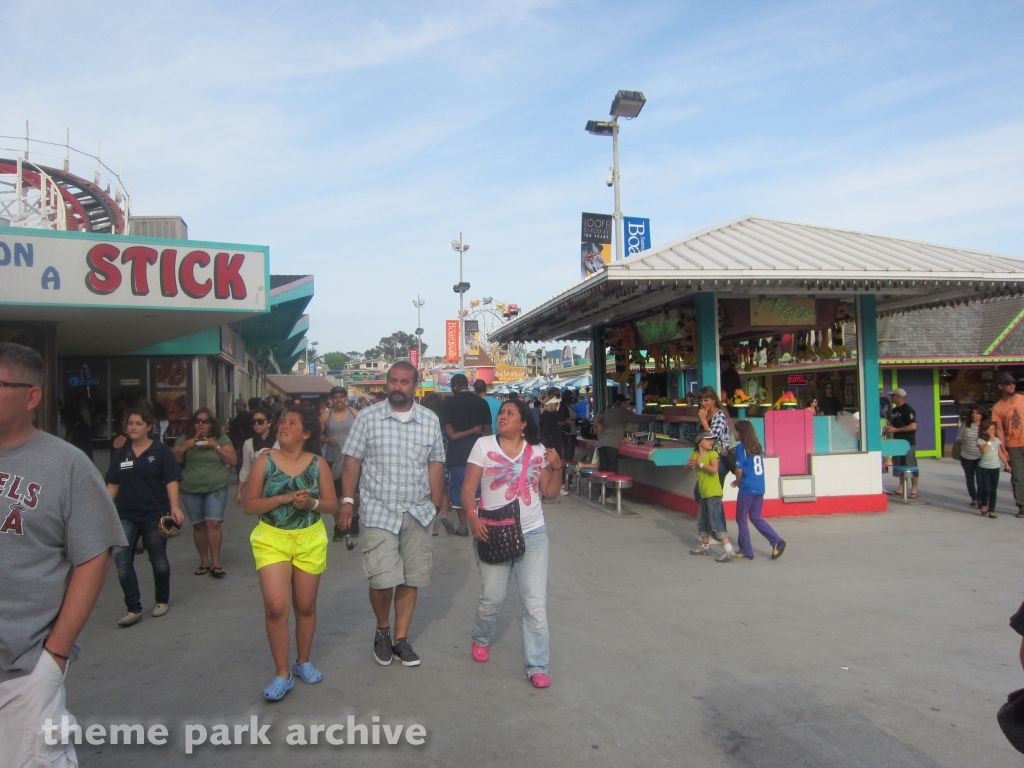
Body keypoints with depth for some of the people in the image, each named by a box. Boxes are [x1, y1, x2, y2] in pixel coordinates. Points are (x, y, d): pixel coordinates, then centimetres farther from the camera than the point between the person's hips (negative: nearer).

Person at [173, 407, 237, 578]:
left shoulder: (221, 438, 1)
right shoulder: (184, 438, 3)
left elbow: (233, 460, -4)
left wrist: (215, 447, -15)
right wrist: (184, 447, -14)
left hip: (216, 488, -2)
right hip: (191, 490, 2)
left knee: (213, 523, -11)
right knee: (198, 525, 7)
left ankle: (215, 563, -6)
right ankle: (204, 561, 19)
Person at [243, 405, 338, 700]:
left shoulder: (318, 464, -2)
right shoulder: (265, 461, -4)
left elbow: (332, 505, 1)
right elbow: (248, 505, -6)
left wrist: (312, 503, -20)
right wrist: (284, 498, -19)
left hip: (310, 541, 1)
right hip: (271, 540, -1)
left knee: (305, 606, 12)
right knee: (276, 606, -10)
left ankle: (303, 662, 33)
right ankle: (282, 674, 7)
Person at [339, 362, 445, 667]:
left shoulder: (430, 421, 4)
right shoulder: (368, 417, -1)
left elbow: (436, 465, 7)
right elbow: (353, 460, 1)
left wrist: (434, 505, 6)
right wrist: (347, 499, -5)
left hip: (418, 513, 3)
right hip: (379, 512, -2)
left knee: (411, 579, 9)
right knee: (382, 579, -7)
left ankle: (400, 639, 25)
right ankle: (382, 630, 21)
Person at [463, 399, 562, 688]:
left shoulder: (537, 450, 4)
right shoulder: (484, 445, -2)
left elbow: (550, 492, 7)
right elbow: (468, 487, -3)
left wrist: (557, 467, -9)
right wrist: (472, 516, -18)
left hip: (533, 534, 1)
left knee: (536, 602, 0)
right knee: (492, 597, 7)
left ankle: (538, 667, 11)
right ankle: (481, 639, 39)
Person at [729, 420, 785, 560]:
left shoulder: (741, 447, -10)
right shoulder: (757, 446, 10)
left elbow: (739, 470, -15)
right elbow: (755, 468, 14)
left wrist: (737, 482, 3)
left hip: (747, 489, -7)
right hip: (759, 488, 7)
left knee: (741, 519, 6)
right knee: (756, 518, 17)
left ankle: (746, 551, 11)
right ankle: (777, 541, 4)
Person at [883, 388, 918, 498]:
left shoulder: (908, 410, -14)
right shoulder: (894, 410, 12)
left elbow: (913, 426, -22)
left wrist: (896, 430, -22)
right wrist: (888, 428, 2)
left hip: (908, 443, -9)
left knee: (911, 466, -3)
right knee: (900, 466, 12)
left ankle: (914, 490, 2)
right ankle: (901, 489, 19)